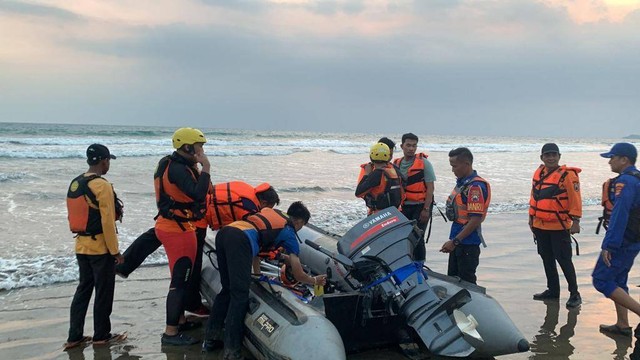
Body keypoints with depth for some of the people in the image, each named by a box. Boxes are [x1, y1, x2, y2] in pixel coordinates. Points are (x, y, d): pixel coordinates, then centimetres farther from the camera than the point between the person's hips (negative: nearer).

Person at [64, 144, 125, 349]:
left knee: (84, 288, 15)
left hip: (81, 246, 8)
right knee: (103, 292, 5)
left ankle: (74, 336, 18)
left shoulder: (75, 184, 9)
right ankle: (101, 335, 15)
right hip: (100, 247, -8)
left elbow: (74, 216, 13)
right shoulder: (102, 185, -18)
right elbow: (107, 222, -19)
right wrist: (115, 250, -13)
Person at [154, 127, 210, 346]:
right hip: (178, 229, -11)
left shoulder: (176, 165, 13)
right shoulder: (178, 168, -20)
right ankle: (171, 333, -1)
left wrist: (197, 169, 8)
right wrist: (206, 169, -23)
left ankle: (179, 319, 36)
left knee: (183, 277, 22)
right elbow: (198, 194, -31)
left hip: (174, 226, 11)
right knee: (180, 280, -6)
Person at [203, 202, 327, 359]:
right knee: (240, 295, -1)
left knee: (227, 290, 19)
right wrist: (315, 280, 42)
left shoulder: (270, 211, 34)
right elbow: (299, 276, 22)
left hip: (223, 233, 7)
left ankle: (210, 339, 23)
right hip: (240, 240, -7)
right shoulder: (289, 232, 19)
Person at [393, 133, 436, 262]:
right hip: (404, 207, 5)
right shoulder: (397, 164, 9)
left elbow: (430, 188, -9)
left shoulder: (424, 162, -5)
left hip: (420, 206, -5)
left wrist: (426, 209, -14)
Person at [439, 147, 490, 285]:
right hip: (458, 241, 10)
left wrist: (455, 241, -22)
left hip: (468, 243, -10)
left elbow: (475, 220, -24)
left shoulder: (476, 186, -19)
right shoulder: (461, 182, 11)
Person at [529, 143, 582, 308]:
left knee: (564, 260, -3)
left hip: (559, 226, -7)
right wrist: (531, 217, 17)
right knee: (547, 259, 14)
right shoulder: (539, 173, 8)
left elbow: (575, 199, -15)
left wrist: (575, 221, -18)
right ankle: (552, 290, 26)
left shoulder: (567, 175, -12)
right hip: (540, 225, 7)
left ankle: (574, 293, 8)